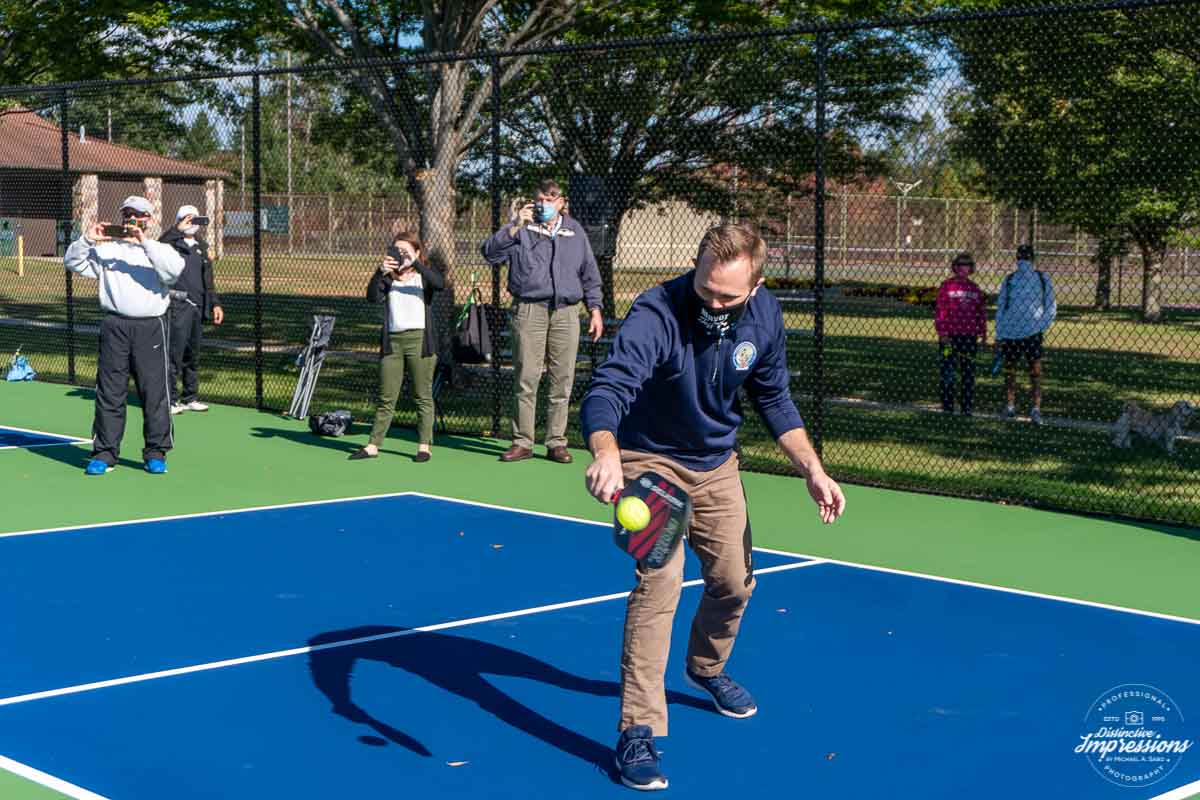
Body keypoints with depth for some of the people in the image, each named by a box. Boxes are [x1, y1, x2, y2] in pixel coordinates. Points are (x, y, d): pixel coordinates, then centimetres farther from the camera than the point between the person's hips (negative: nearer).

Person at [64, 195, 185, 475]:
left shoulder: (159, 250, 11)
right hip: (114, 325, 1)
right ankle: (104, 453, 6)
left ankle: (155, 453, 8)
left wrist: (145, 242, -19)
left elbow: (174, 269, -11)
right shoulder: (105, 250, 15)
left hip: (151, 327, -1)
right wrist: (87, 239, -7)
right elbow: (72, 262, 8)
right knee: (109, 391, 1)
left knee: (155, 391, -1)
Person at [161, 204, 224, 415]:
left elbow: (208, 279, 24)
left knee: (193, 354, 11)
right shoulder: (173, 243, -2)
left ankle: (190, 397, 19)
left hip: (197, 306, 7)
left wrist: (215, 303, 18)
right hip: (178, 305, -7)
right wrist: (178, 230, -28)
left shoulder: (201, 247, 19)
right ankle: (169, 399, -4)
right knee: (175, 352, -8)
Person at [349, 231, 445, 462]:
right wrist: (380, 273, -21)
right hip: (392, 341, 3)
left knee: (423, 397, 1)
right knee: (385, 398, 5)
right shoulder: (388, 278, 12)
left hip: (419, 340, -3)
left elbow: (440, 284, -17)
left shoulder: (424, 274, 6)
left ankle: (424, 446, 6)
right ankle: (373, 446, 7)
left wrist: (415, 264, -24)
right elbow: (372, 297, -7)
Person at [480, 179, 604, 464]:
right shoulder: (522, 228, 8)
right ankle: (522, 442, 2)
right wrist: (515, 226, -12)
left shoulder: (575, 231, 17)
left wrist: (595, 308, 13)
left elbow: (590, 274, 20)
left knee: (562, 381, 2)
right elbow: (490, 253, -4)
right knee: (526, 379, -4)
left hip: (566, 313, 2)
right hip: (529, 310, -2)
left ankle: (556, 443, 9)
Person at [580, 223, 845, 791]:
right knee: (660, 577, -22)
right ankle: (639, 731, -15)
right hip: (650, 459, -5)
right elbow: (607, 389, -46)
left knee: (733, 582, 10)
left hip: (716, 463, 6)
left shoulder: (764, 316, -14)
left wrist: (812, 471, -7)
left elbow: (774, 400, 2)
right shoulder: (657, 315, -32)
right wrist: (604, 452, -67)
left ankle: (706, 668, 44)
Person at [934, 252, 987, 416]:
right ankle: (947, 407, 4)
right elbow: (940, 310, -4)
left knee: (969, 373, 6)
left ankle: (967, 407, 12)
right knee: (948, 371, -2)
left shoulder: (974, 288, 12)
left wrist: (983, 332, 9)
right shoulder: (947, 286, 0)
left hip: (969, 336, 4)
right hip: (950, 335, -4)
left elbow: (981, 311, 15)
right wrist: (942, 332, -11)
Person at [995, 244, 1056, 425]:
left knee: (1035, 370, -1)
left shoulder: (1043, 279, 4)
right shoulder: (1009, 280, 6)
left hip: (1032, 333, -1)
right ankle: (1010, 406, 9)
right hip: (1010, 333, 1)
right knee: (1009, 369, 5)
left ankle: (1036, 409, -2)